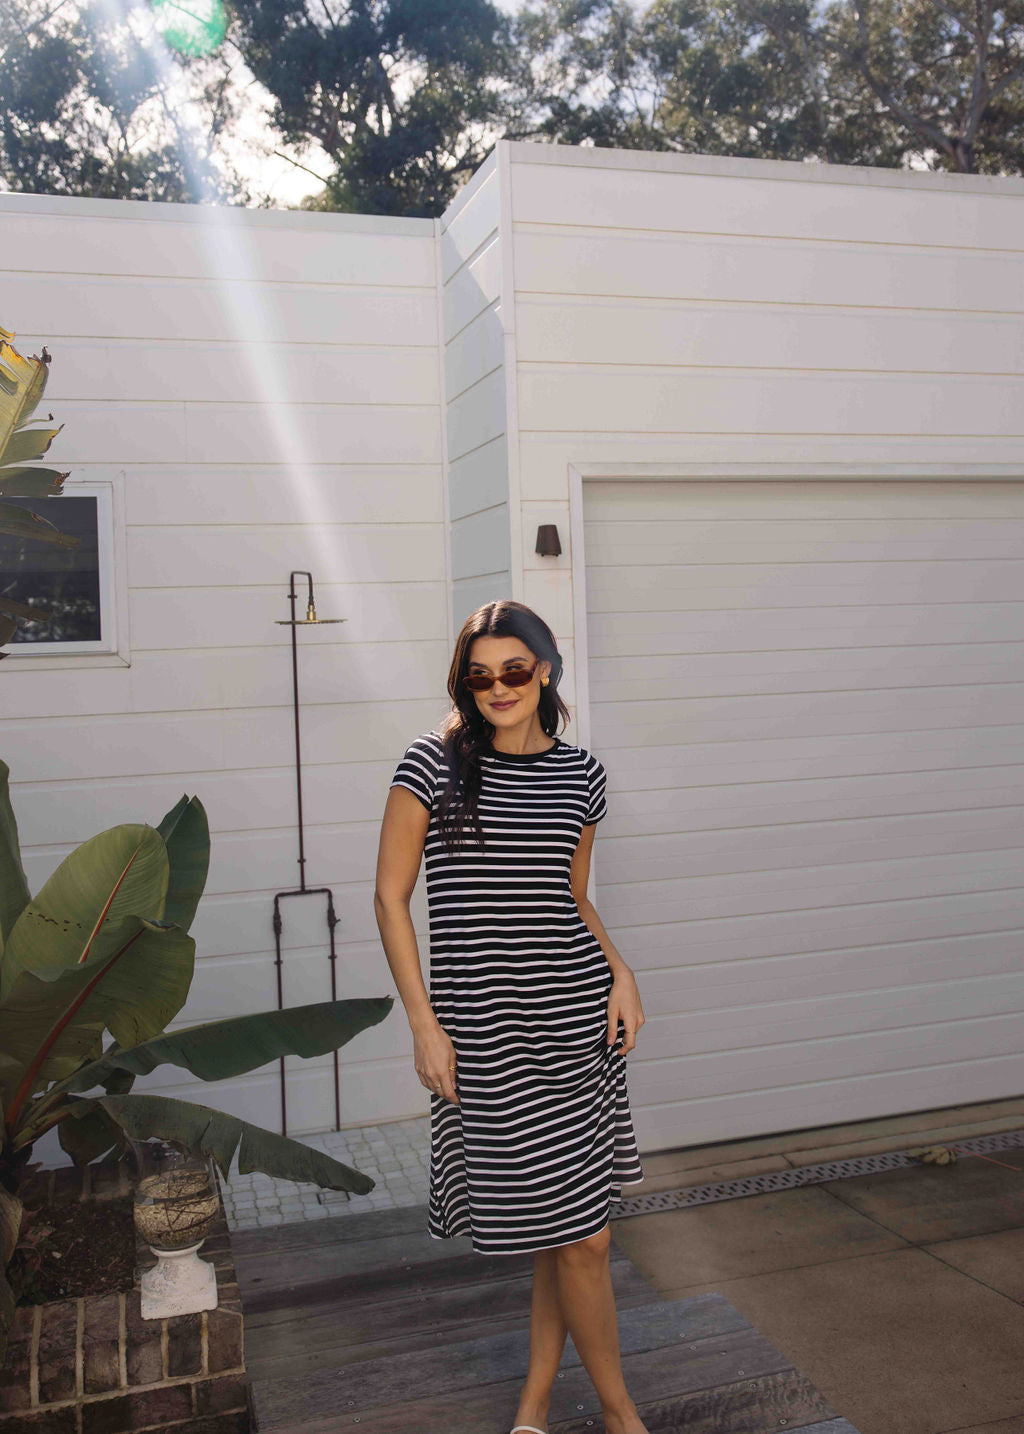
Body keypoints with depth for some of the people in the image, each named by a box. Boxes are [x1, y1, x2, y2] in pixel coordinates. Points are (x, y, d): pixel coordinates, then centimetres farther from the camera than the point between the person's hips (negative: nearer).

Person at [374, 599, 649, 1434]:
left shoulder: (579, 773, 7)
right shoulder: (437, 762, -6)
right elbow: (390, 898, -4)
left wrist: (620, 973, 0)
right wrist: (424, 1026, -8)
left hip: (577, 1013, 5)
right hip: (485, 1027, -4)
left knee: (567, 1224, 12)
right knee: (581, 1233, 1)